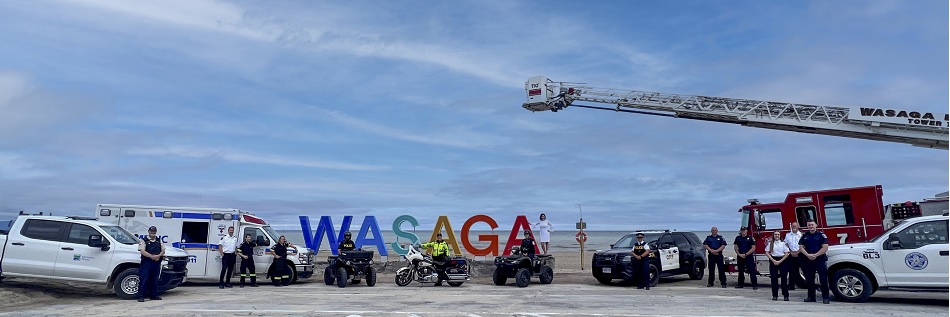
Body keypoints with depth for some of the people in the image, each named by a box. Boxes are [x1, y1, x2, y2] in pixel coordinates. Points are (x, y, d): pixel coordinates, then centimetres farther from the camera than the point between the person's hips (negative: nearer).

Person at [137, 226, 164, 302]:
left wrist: (158, 256, -11)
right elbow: (142, 251, -11)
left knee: (154, 280, 10)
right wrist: (151, 256, -21)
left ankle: (154, 295, 17)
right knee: (144, 280, -6)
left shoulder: (159, 241, 15)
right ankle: (141, 296, -3)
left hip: (156, 263, 5)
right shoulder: (144, 241, 0)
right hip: (146, 263, -5)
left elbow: (163, 250, 10)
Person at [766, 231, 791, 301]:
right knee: (774, 278, 1)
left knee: (784, 278, -2)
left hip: (782, 261, -1)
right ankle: (775, 295, 8)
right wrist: (773, 260, -9)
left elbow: (787, 254, -1)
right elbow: (767, 252, 1)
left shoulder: (784, 243, 3)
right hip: (773, 261, 1)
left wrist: (780, 261, -10)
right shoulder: (770, 243, 5)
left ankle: (786, 295, 4)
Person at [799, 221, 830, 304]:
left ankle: (825, 297, -1)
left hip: (820, 260, -4)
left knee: (823, 279, -5)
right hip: (808, 260, 4)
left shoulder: (821, 235, -1)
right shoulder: (804, 236, 10)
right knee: (809, 279, 8)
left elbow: (825, 247, -9)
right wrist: (808, 255, -11)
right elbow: (801, 247, 6)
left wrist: (815, 255, -15)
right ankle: (811, 297, 16)